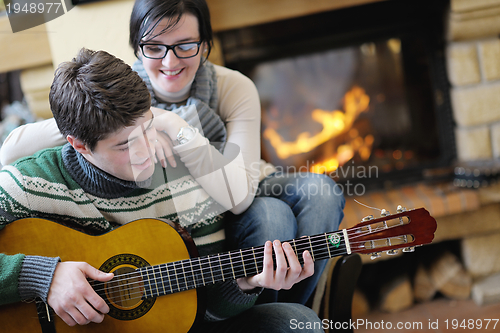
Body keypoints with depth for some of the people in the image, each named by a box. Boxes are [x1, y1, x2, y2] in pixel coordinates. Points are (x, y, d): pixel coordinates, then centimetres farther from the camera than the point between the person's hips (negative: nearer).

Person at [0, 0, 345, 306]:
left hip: (239, 203, 2)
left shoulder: (235, 89, -19)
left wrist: (174, 126, -35)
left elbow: (238, 197, -29)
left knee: (320, 192, -24)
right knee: (270, 217, -30)